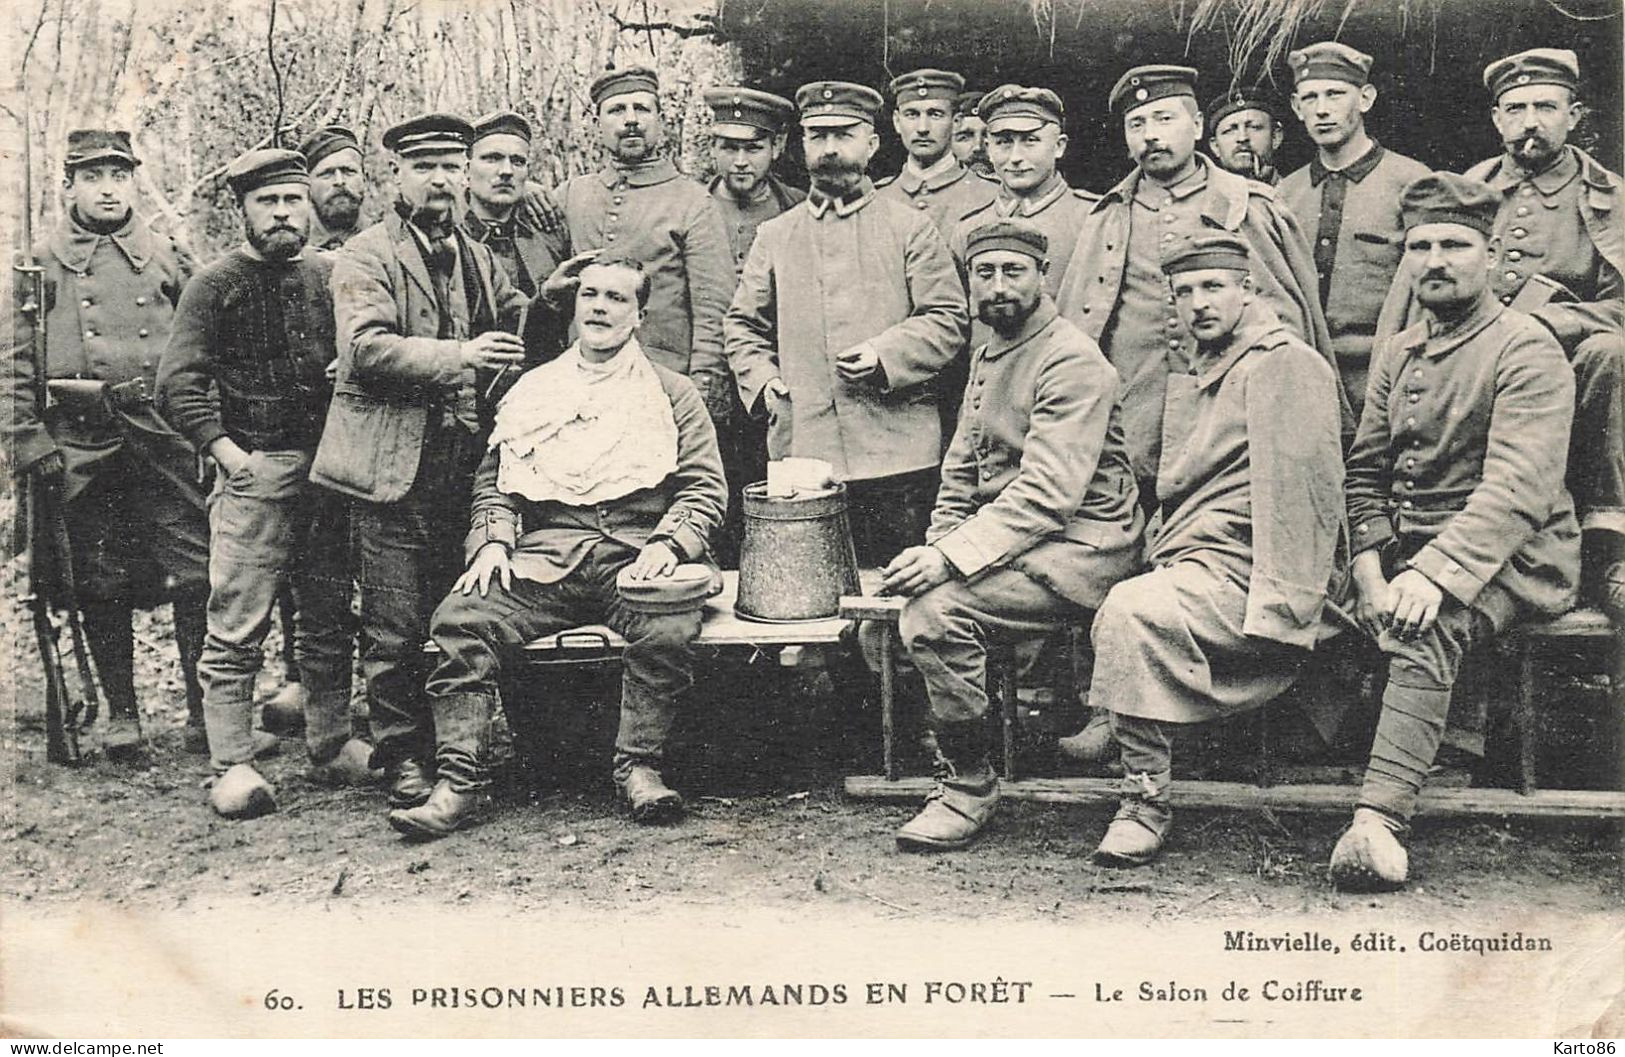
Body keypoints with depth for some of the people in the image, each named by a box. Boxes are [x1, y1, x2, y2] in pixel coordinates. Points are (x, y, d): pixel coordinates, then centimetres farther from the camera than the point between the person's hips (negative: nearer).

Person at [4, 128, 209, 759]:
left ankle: (205, 713, 5)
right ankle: (120, 714, 18)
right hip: (80, 447, 0)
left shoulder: (170, 258, 12)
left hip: (166, 440, 0)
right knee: (102, 588, 6)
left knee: (199, 577, -5)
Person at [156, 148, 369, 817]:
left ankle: (331, 745, 20)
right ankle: (232, 766, -2)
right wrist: (229, 453, -13)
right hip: (254, 469, -4)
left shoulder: (332, 275, 12)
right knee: (237, 625, -6)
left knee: (329, 617, 10)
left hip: (329, 465, 4)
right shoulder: (215, 286, 1)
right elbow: (178, 383, -5)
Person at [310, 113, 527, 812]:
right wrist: (459, 356, -24)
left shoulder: (475, 258, 19)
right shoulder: (364, 257, -2)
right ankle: (402, 757, 9)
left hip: (462, 462, 6)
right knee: (396, 629, -2)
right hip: (394, 466, -5)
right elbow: (368, 347, -16)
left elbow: (516, 330, 22)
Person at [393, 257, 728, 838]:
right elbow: (494, 484, 19)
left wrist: (665, 546, -10)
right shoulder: (533, 390, 22)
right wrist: (492, 543, -1)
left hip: (633, 556, -2)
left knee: (668, 631, -34)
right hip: (542, 557, 2)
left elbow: (705, 488, 8)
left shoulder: (672, 393, 16)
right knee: (460, 620, -24)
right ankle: (459, 783, -21)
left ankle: (639, 768, -19)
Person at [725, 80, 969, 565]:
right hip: (799, 451, 2)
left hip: (895, 453, -2)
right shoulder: (774, 236, 15)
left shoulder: (911, 229, 7)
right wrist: (760, 380, 1)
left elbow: (948, 320, 1)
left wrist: (885, 356, -14)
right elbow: (744, 325, 19)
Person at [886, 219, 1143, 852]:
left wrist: (951, 558, -30)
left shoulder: (1073, 363, -13)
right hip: (1010, 538, 9)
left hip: (1080, 546, -9)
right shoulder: (987, 356, 17)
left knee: (936, 609, -27)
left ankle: (970, 787, -11)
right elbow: (960, 471, 19)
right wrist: (938, 546, 0)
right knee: (893, 592, -8)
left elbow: (1046, 494, -23)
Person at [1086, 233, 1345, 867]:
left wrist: (1277, 610, -21)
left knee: (1134, 609, -31)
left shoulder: (1283, 364, -4)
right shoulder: (1195, 376, 26)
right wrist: (1162, 562, 13)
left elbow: (1298, 496, -14)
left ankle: (1145, 800, -23)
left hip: (1242, 573, -9)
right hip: (1188, 566, 9)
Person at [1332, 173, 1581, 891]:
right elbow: (1365, 471, 12)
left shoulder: (1527, 350, -6)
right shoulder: (1395, 353, 17)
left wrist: (1435, 573, -31)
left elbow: (1516, 490, -19)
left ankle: (1379, 818, -43)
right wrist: (1370, 565, -7)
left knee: (1427, 629, -35)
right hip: (1404, 544, 7)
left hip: (1510, 555, -7)